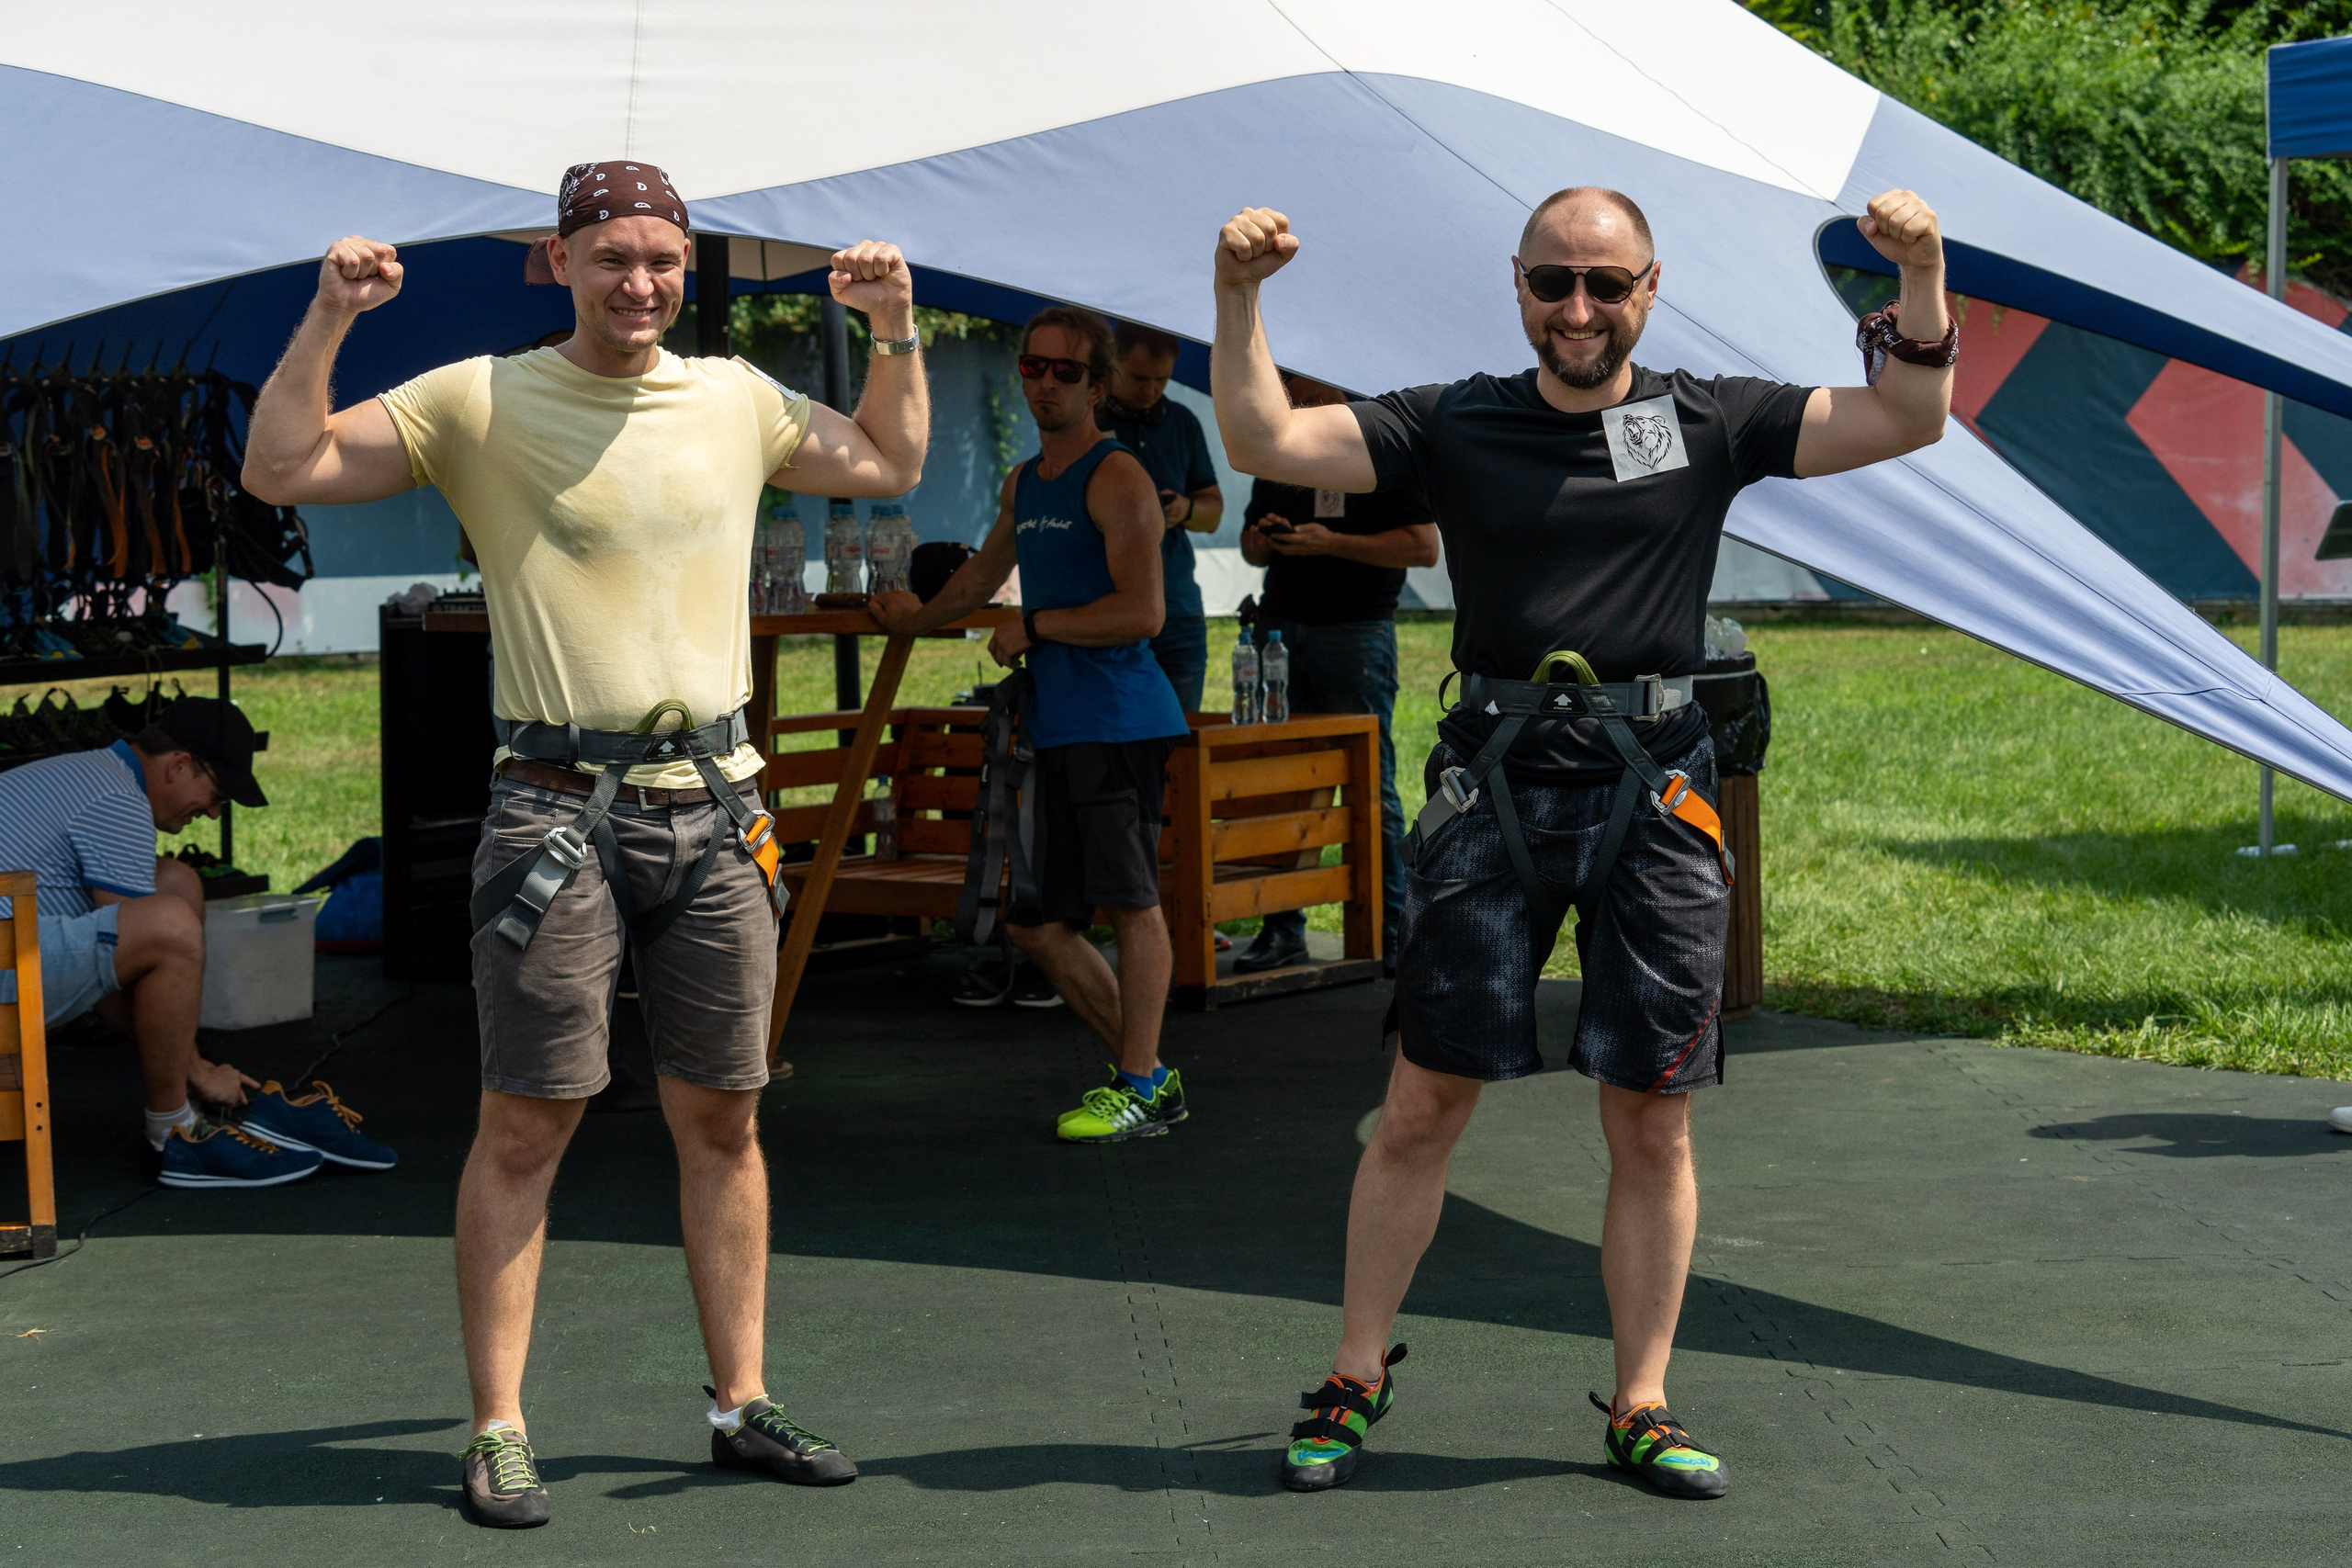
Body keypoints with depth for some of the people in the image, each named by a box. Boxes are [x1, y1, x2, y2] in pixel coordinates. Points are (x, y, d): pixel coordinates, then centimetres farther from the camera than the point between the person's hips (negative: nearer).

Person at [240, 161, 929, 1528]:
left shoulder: (736, 400, 12)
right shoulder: (480, 401, -1)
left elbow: (889, 464, 28)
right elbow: (282, 469, -4)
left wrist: (897, 329, 17)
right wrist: (330, 317, -13)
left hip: (714, 806, 4)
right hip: (562, 805, -4)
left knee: (723, 1118, 9)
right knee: (526, 1123, -4)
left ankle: (742, 1403, 19)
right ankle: (500, 1430, 3)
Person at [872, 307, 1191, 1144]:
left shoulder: (1116, 479, -8)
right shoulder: (1023, 483, 19)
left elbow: (1140, 613, -18)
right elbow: (987, 567, 39)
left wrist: (1034, 626, -9)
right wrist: (919, 618, 51)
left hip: (1120, 722, -9)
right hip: (1053, 727, 9)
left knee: (1130, 902, -7)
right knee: (1035, 920, 8)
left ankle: (1139, 1090, 0)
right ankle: (1146, 1070, 17)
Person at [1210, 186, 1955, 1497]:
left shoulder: (1709, 420, 8)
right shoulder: (1455, 425, 6)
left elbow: (1908, 421, 4)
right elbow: (1265, 442, -1)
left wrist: (1921, 280, -9)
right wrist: (1240, 296, -12)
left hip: (1657, 792, 1)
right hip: (1494, 786, -1)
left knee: (1653, 1123, 4)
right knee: (1422, 1105, 1)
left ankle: (1643, 1407, 16)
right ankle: (1357, 1380, 15)